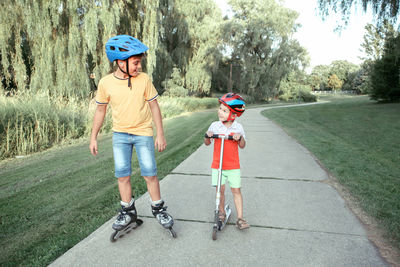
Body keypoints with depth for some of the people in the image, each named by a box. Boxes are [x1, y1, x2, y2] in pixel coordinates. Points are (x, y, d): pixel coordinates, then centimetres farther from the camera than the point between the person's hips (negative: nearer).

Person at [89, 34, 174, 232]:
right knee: (122, 175, 4)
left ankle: (158, 209, 18)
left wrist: (160, 134, -4)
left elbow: (154, 107, -2)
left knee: (149, 173, -1)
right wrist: (93, 137, 7)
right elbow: (100, 110, 5)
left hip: (143, 133, -1)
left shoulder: (144, 79, -9)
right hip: (120, 134, 2)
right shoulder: (106, 83, -7)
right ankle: (128, 212, 22)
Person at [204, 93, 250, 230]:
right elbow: (207, 143, 6)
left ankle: (240, 218, 12)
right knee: (220, 189, 4)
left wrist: (240, 138, -20)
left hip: (233, 166, -1)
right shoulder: (214, 126, -1)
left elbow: (242, 146, 0)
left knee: (236, 190, 2)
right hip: (217, 165, 1)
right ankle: (221, 212, 27)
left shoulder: (238, 127, -2)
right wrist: (207, 136, -15)